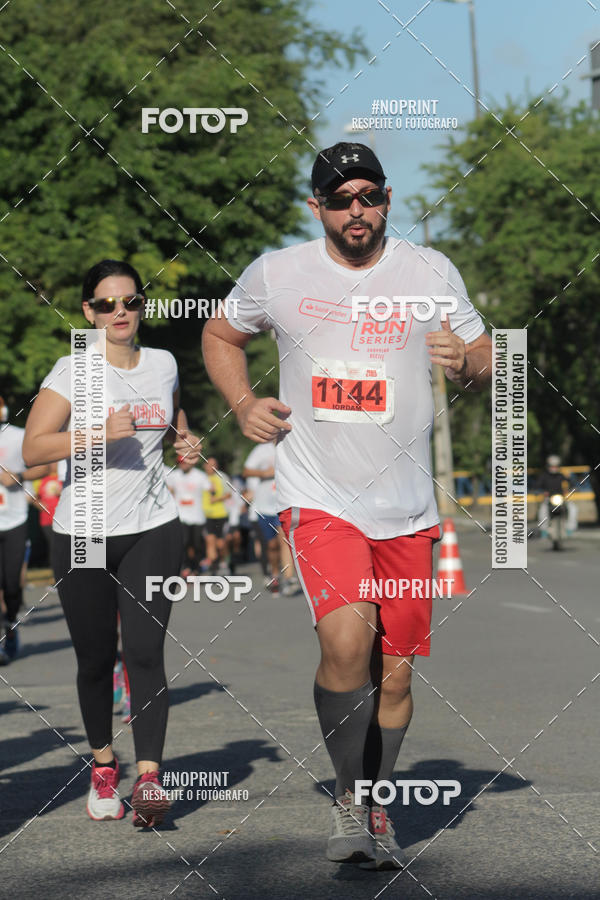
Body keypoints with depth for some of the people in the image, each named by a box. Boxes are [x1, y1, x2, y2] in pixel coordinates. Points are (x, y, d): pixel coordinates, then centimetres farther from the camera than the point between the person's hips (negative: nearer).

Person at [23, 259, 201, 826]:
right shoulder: (72, 371, -5)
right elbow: (33, 448, -14)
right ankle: (103, 764, 27)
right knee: (95, 658, 6)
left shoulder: (163, 364, 8)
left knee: (145, 652, -11)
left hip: (152, 529, 2)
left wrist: (184, 440, 8)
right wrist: (99, 432, -25)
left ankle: (149, 778, -16)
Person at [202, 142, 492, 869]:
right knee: (346, 641, -24)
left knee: (394, 674, 6)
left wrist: (464, 363, -12)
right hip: (317, 501, -2)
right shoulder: (276, 274, 1)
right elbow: (220, 334, 19)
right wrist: (243, 403, 2)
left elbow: (486, 362, 12)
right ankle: (346, 796, -4)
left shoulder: (430, 272, 3)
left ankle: (374, 808, 29)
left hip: (406, 509, 2)